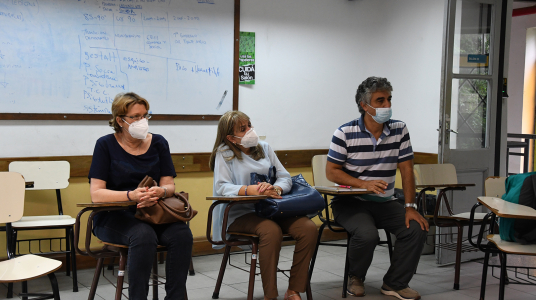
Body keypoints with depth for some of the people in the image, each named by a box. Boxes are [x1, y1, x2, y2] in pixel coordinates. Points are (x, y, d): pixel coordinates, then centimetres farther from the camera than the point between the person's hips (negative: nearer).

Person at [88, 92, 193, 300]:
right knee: (144, 236, -35)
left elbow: (169, 185, 3)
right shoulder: (106, 145, -3)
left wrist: (160, 192, -23)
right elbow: (96, 194, -11)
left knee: (182, 234, -27)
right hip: (114, 216, -3)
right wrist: (132, 195, -28)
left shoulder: (158, 143, 7)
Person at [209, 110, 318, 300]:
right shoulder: (224, 153, 2)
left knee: (309, 228, -19)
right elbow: (221, 186, -12)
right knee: (272, 230, -36)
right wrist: (249, 190, -28)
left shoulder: (264, 148, 16)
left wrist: (275, 189, -16)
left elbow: (285, 178, 8)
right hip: (239, 214, -5)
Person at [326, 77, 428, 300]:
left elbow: (406, 170, 0)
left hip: (385, 202, 4)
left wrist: (410, 206, -11)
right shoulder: (345, 133, -9)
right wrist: (364, 184, -22)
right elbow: (331, 172, -8)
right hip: (350, 202, -4)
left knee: (416, 228, -17)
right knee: (367, 234, -31)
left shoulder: (399, 130, 1)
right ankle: (356, 278, 3)